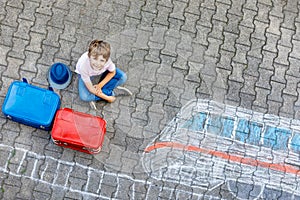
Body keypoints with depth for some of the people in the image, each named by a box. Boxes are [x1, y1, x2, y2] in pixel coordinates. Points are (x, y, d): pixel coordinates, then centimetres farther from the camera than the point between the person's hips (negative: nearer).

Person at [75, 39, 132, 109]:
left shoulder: (107, 60, -36)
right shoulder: (84, 65, -40)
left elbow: (112, 72, -10)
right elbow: (91, 89, -28)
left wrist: (100, 85, -17)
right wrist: (107, 98, -23)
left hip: (102, 73, 3)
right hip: (86, 75, -3)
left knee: (123, 77, -19)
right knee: (84, 96, -29)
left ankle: (95, 98, -14)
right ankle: (113, 92, -10)